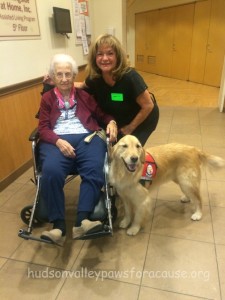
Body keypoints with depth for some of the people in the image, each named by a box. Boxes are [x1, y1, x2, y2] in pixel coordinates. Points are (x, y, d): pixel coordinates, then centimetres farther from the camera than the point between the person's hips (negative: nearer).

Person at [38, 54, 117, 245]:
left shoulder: (85, 95, 22)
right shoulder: (47, 98, 20)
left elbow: (102, 114, 21)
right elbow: (43, 128, 8)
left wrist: (111, 122, -3)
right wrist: (58, 141, -13)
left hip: (86, 137, 1)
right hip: (57, 141, 0)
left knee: (95, 169, -32)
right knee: (51, 171, -33)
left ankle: (82, 220, -35)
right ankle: (59, 225, -28)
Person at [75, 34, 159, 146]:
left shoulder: (129, 77, -33)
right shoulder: (95, 77, -16)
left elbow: (148, 106, -26)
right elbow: (83, 86, 8)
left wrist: (130, 128, -16)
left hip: (143, 118, -5)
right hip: (120, 119, 5)